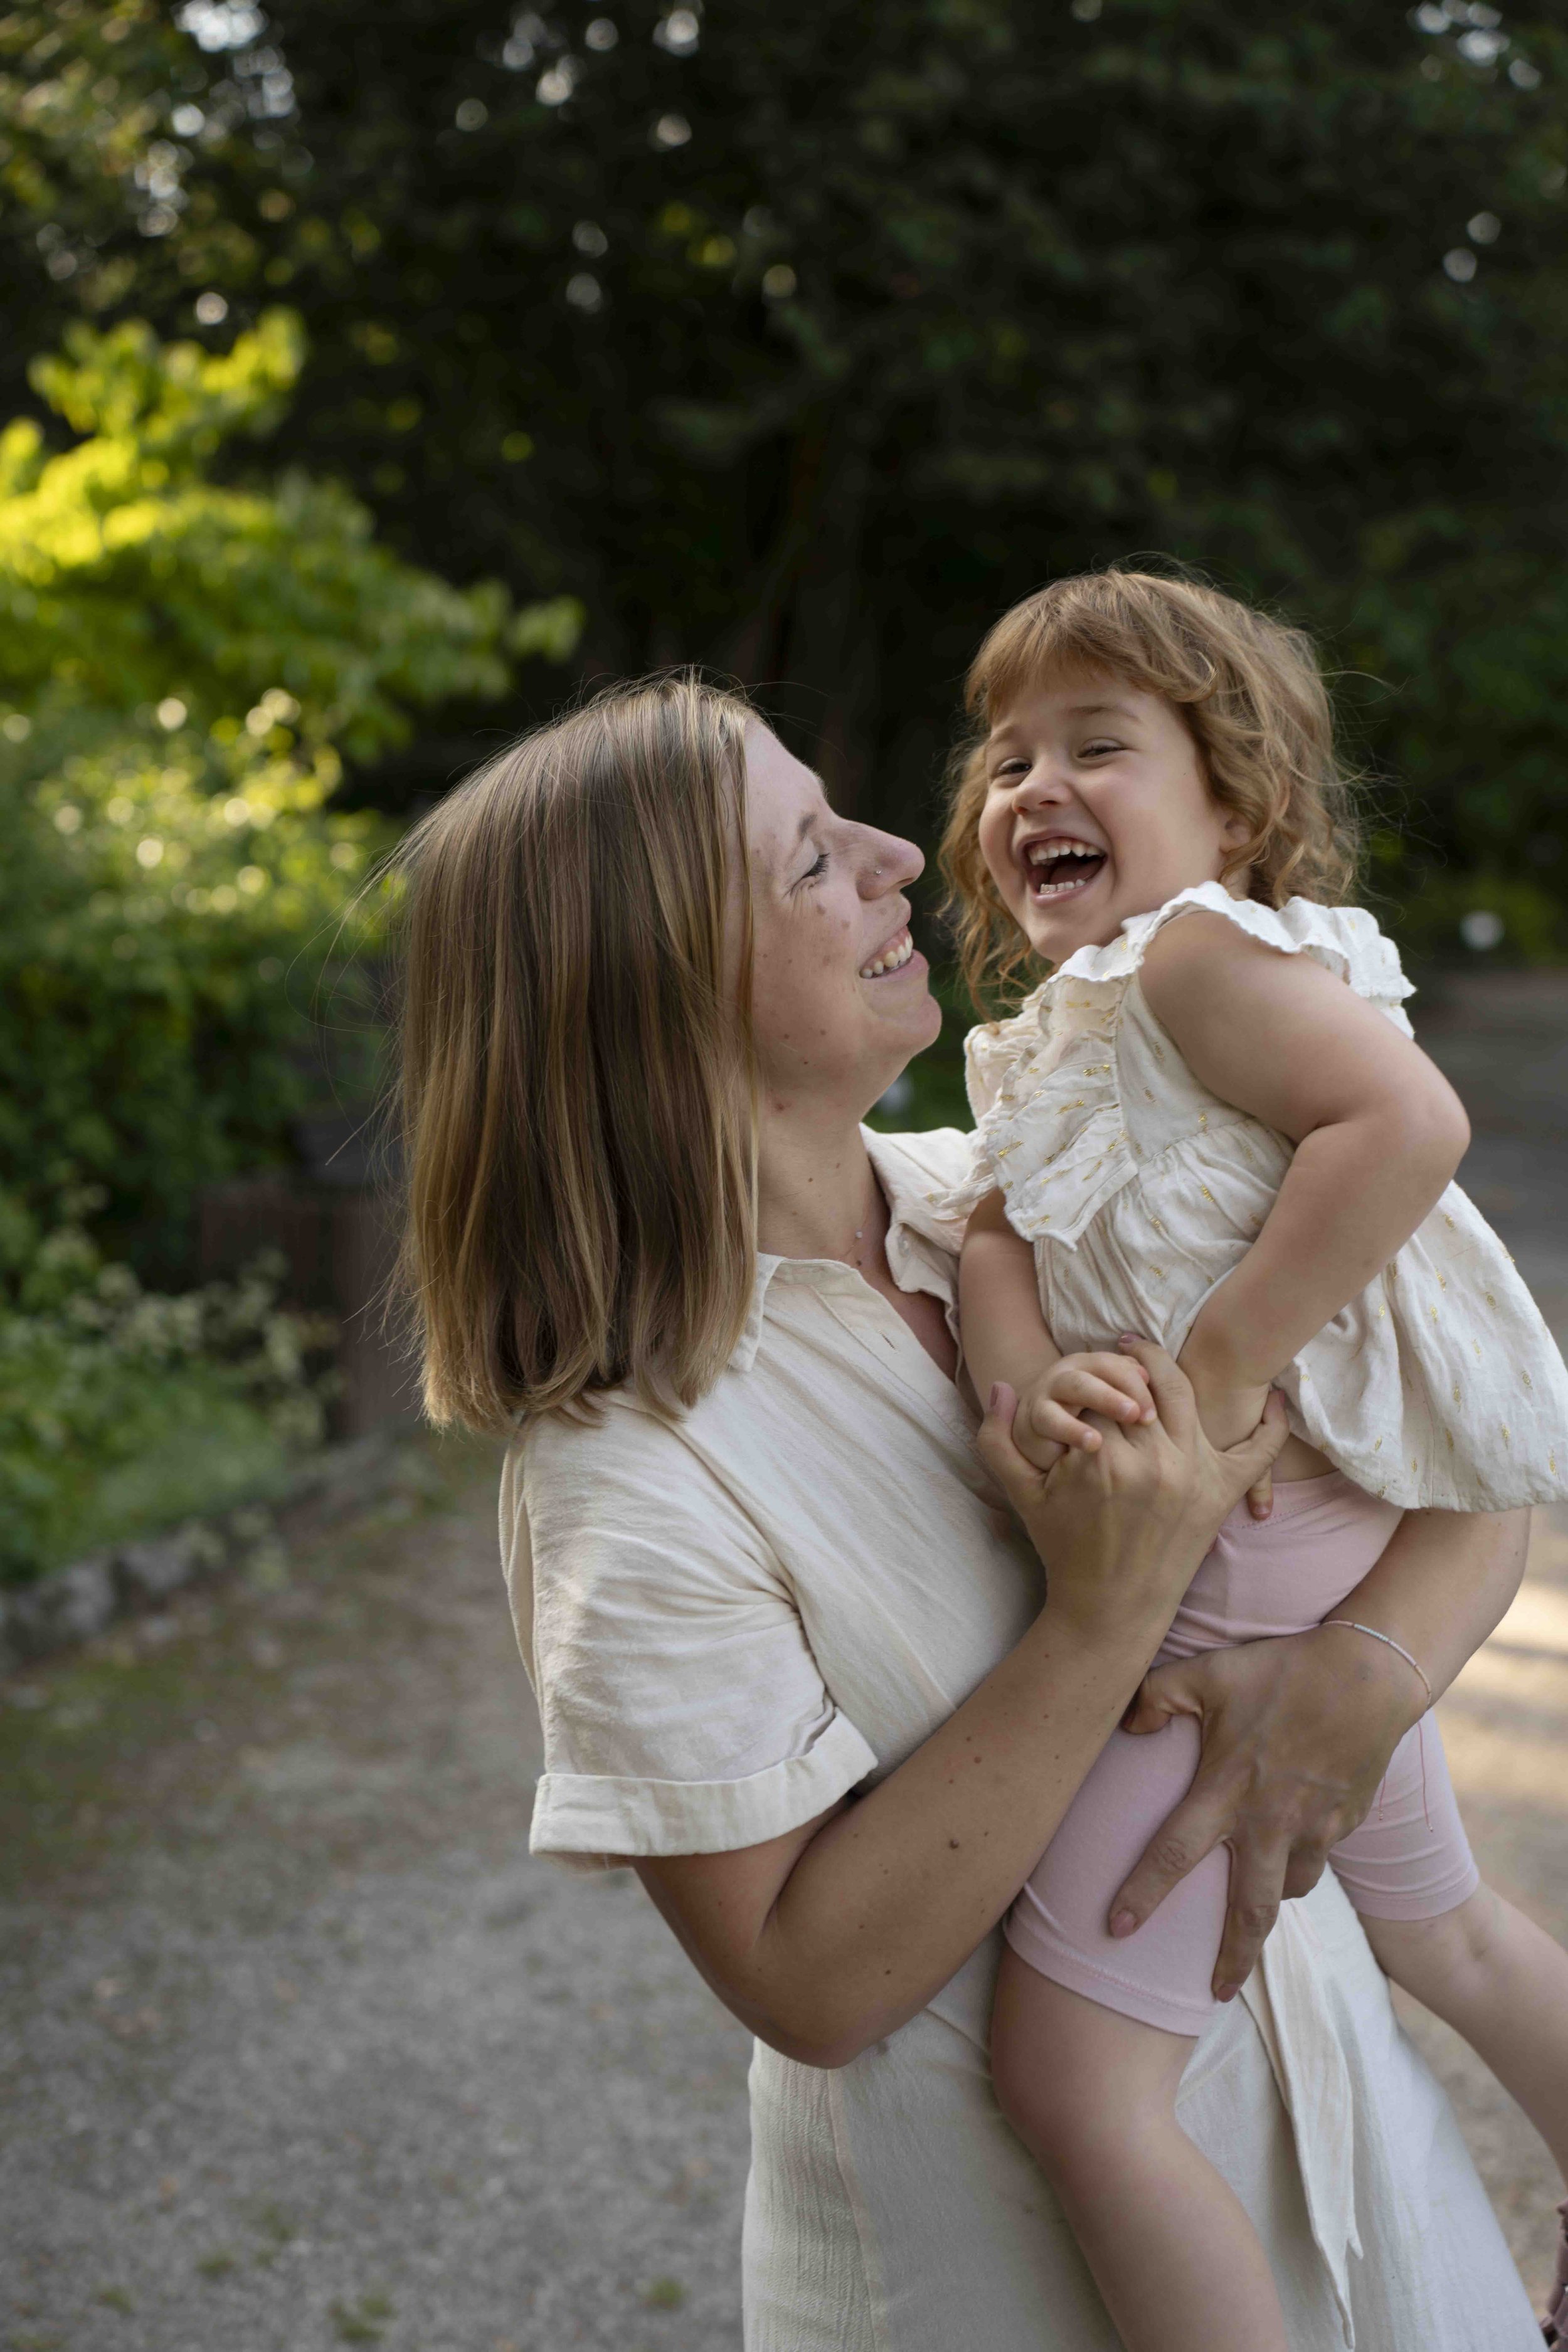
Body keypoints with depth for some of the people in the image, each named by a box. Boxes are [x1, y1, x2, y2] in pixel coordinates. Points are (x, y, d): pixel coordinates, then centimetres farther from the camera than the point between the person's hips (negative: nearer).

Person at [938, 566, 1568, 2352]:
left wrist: (1224, 1365, -29)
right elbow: (991, 1230, 0)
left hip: (1246, 1585, -11)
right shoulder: (1047, 1050, 13)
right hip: (1329, 1593, 11)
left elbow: (1411, 1120, -31)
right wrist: (1030, 1381, -21)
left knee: (1070, 2074, -13)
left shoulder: (1202, 954, -16)